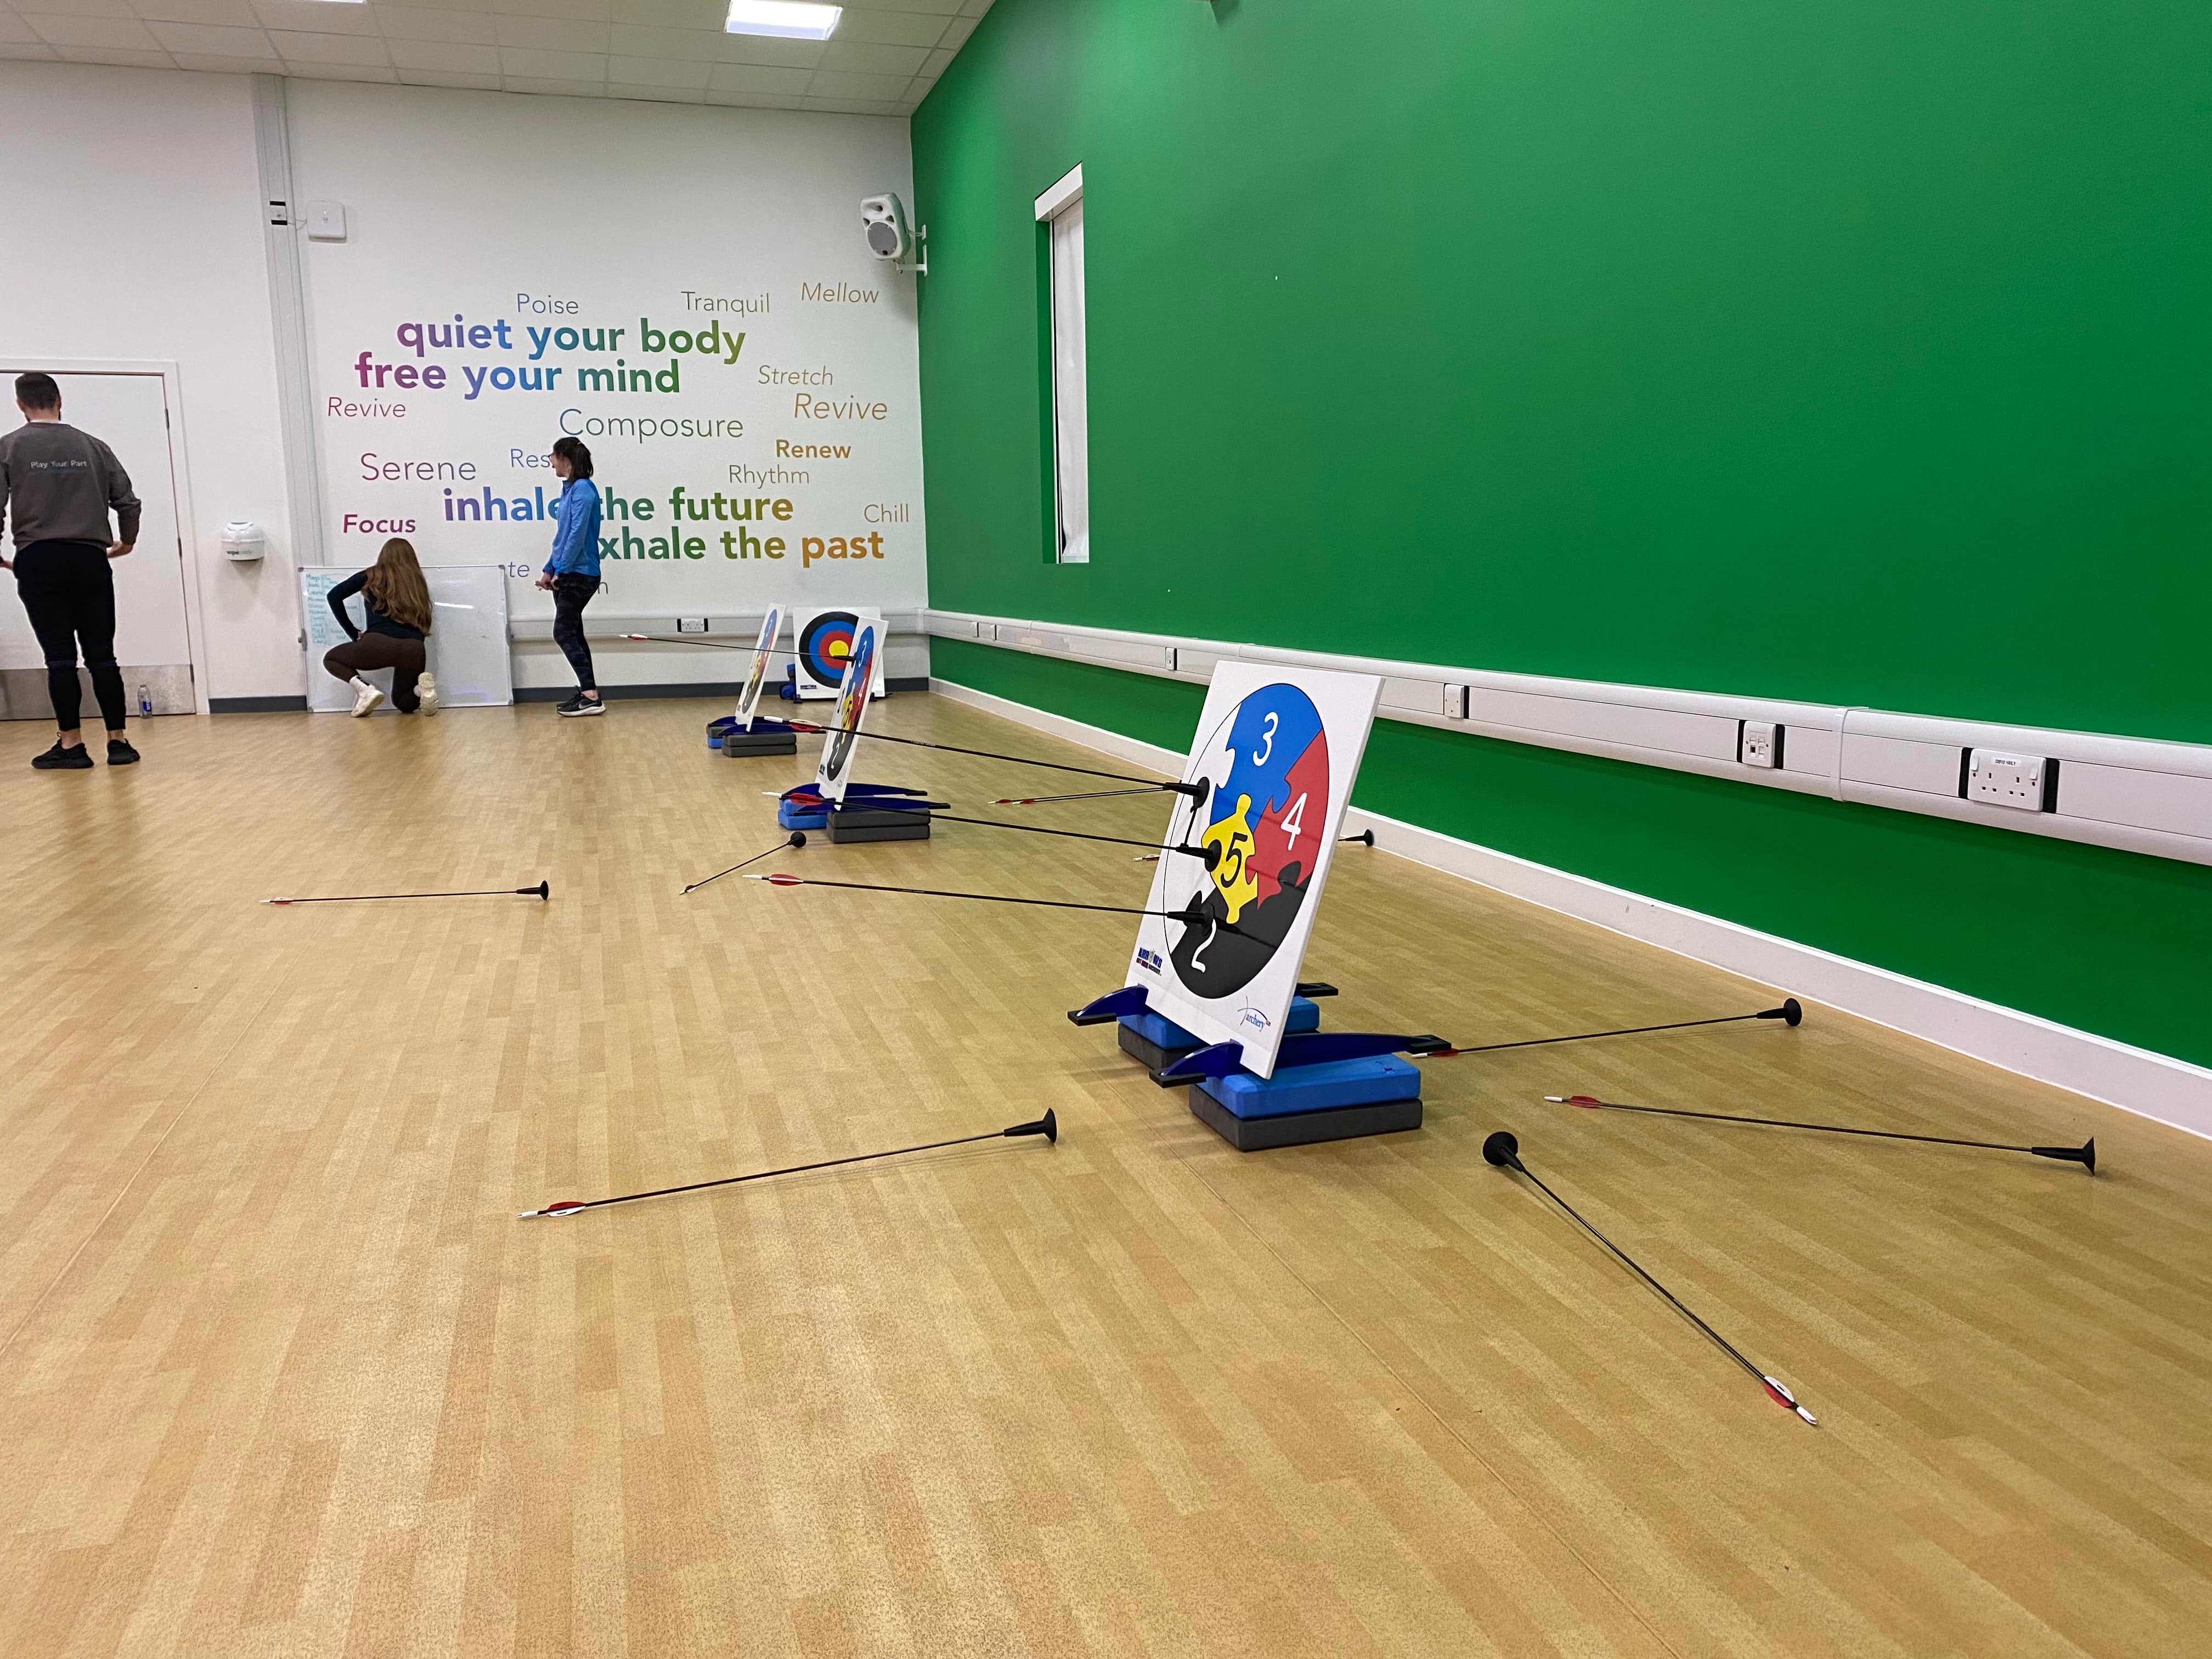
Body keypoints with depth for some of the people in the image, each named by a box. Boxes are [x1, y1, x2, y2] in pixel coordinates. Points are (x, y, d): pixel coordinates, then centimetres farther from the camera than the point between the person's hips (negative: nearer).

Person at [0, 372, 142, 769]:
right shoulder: (93, 447, 7)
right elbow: (128, 502, 6)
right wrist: (127, 542, 24)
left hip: (39, 561, -1)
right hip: (91, 560, 1)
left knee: (60, 657, 0)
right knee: (102, 655, 5)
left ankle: (72, 744, 0)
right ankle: (118, 742, 4)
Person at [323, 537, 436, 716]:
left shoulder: (372, 576, 14)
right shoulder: (417, 581, 22)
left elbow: (335, 596, 10)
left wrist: (353, 633, 15)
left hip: (380, 644, -3)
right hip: (414, 650, 4)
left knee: (330, 659, 26)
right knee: (403, 703, 28)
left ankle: (364, 689, -3)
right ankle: (422, 688, -8)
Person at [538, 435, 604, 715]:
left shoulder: (583, 489, -12)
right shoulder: (570, 489, 17)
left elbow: (578, 533, -19)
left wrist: (561, 570, -16)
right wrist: (550, 570, 17)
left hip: (579, 574, -10)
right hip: (567, 574, 10)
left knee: (564, 633, -11)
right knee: (572, 634, 9)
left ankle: (591, 697, -13)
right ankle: (586, 692, 12)